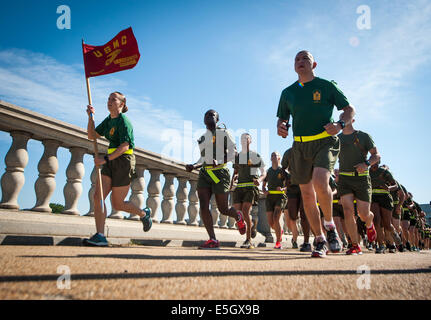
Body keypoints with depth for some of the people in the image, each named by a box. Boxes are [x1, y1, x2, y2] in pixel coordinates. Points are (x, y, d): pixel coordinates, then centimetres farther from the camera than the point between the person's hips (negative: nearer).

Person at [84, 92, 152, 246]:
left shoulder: (124, 121, -11)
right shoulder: (108, 120, 15)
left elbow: (125, 146, -19)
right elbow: (92, 136, 14)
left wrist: (105, 159, -26)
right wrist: (90, 117, 3)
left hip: (124, 161, -8)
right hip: (111, 162, 8)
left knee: (117, 204, 0)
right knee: (98, 196, -7)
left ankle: (144, 213, 27)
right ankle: (100, 236, -7)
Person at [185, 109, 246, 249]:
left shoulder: (223, 133, 3)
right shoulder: (202, 138, 20)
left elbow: (233, 152, -2)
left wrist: (219, 162, -17)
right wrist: (194, 166, 8)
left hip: (220, 173, -5)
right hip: (204, 174, 5)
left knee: (223, 209, 0)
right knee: (203, 206, -12)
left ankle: (238, 216, 35)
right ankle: (213, 240, -9)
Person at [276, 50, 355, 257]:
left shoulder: (327, 86, 4)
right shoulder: (288, 92, 12)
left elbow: (350, 109, 7)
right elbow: (282, 118, 19)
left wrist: (340, 124, -14)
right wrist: (281, 128, -5)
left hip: (325, 142, -4)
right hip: (300, 146, 4)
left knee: (320, 182, -27)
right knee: (307, 194, 2)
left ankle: (330, 226, 0)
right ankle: (320, 241, 14)